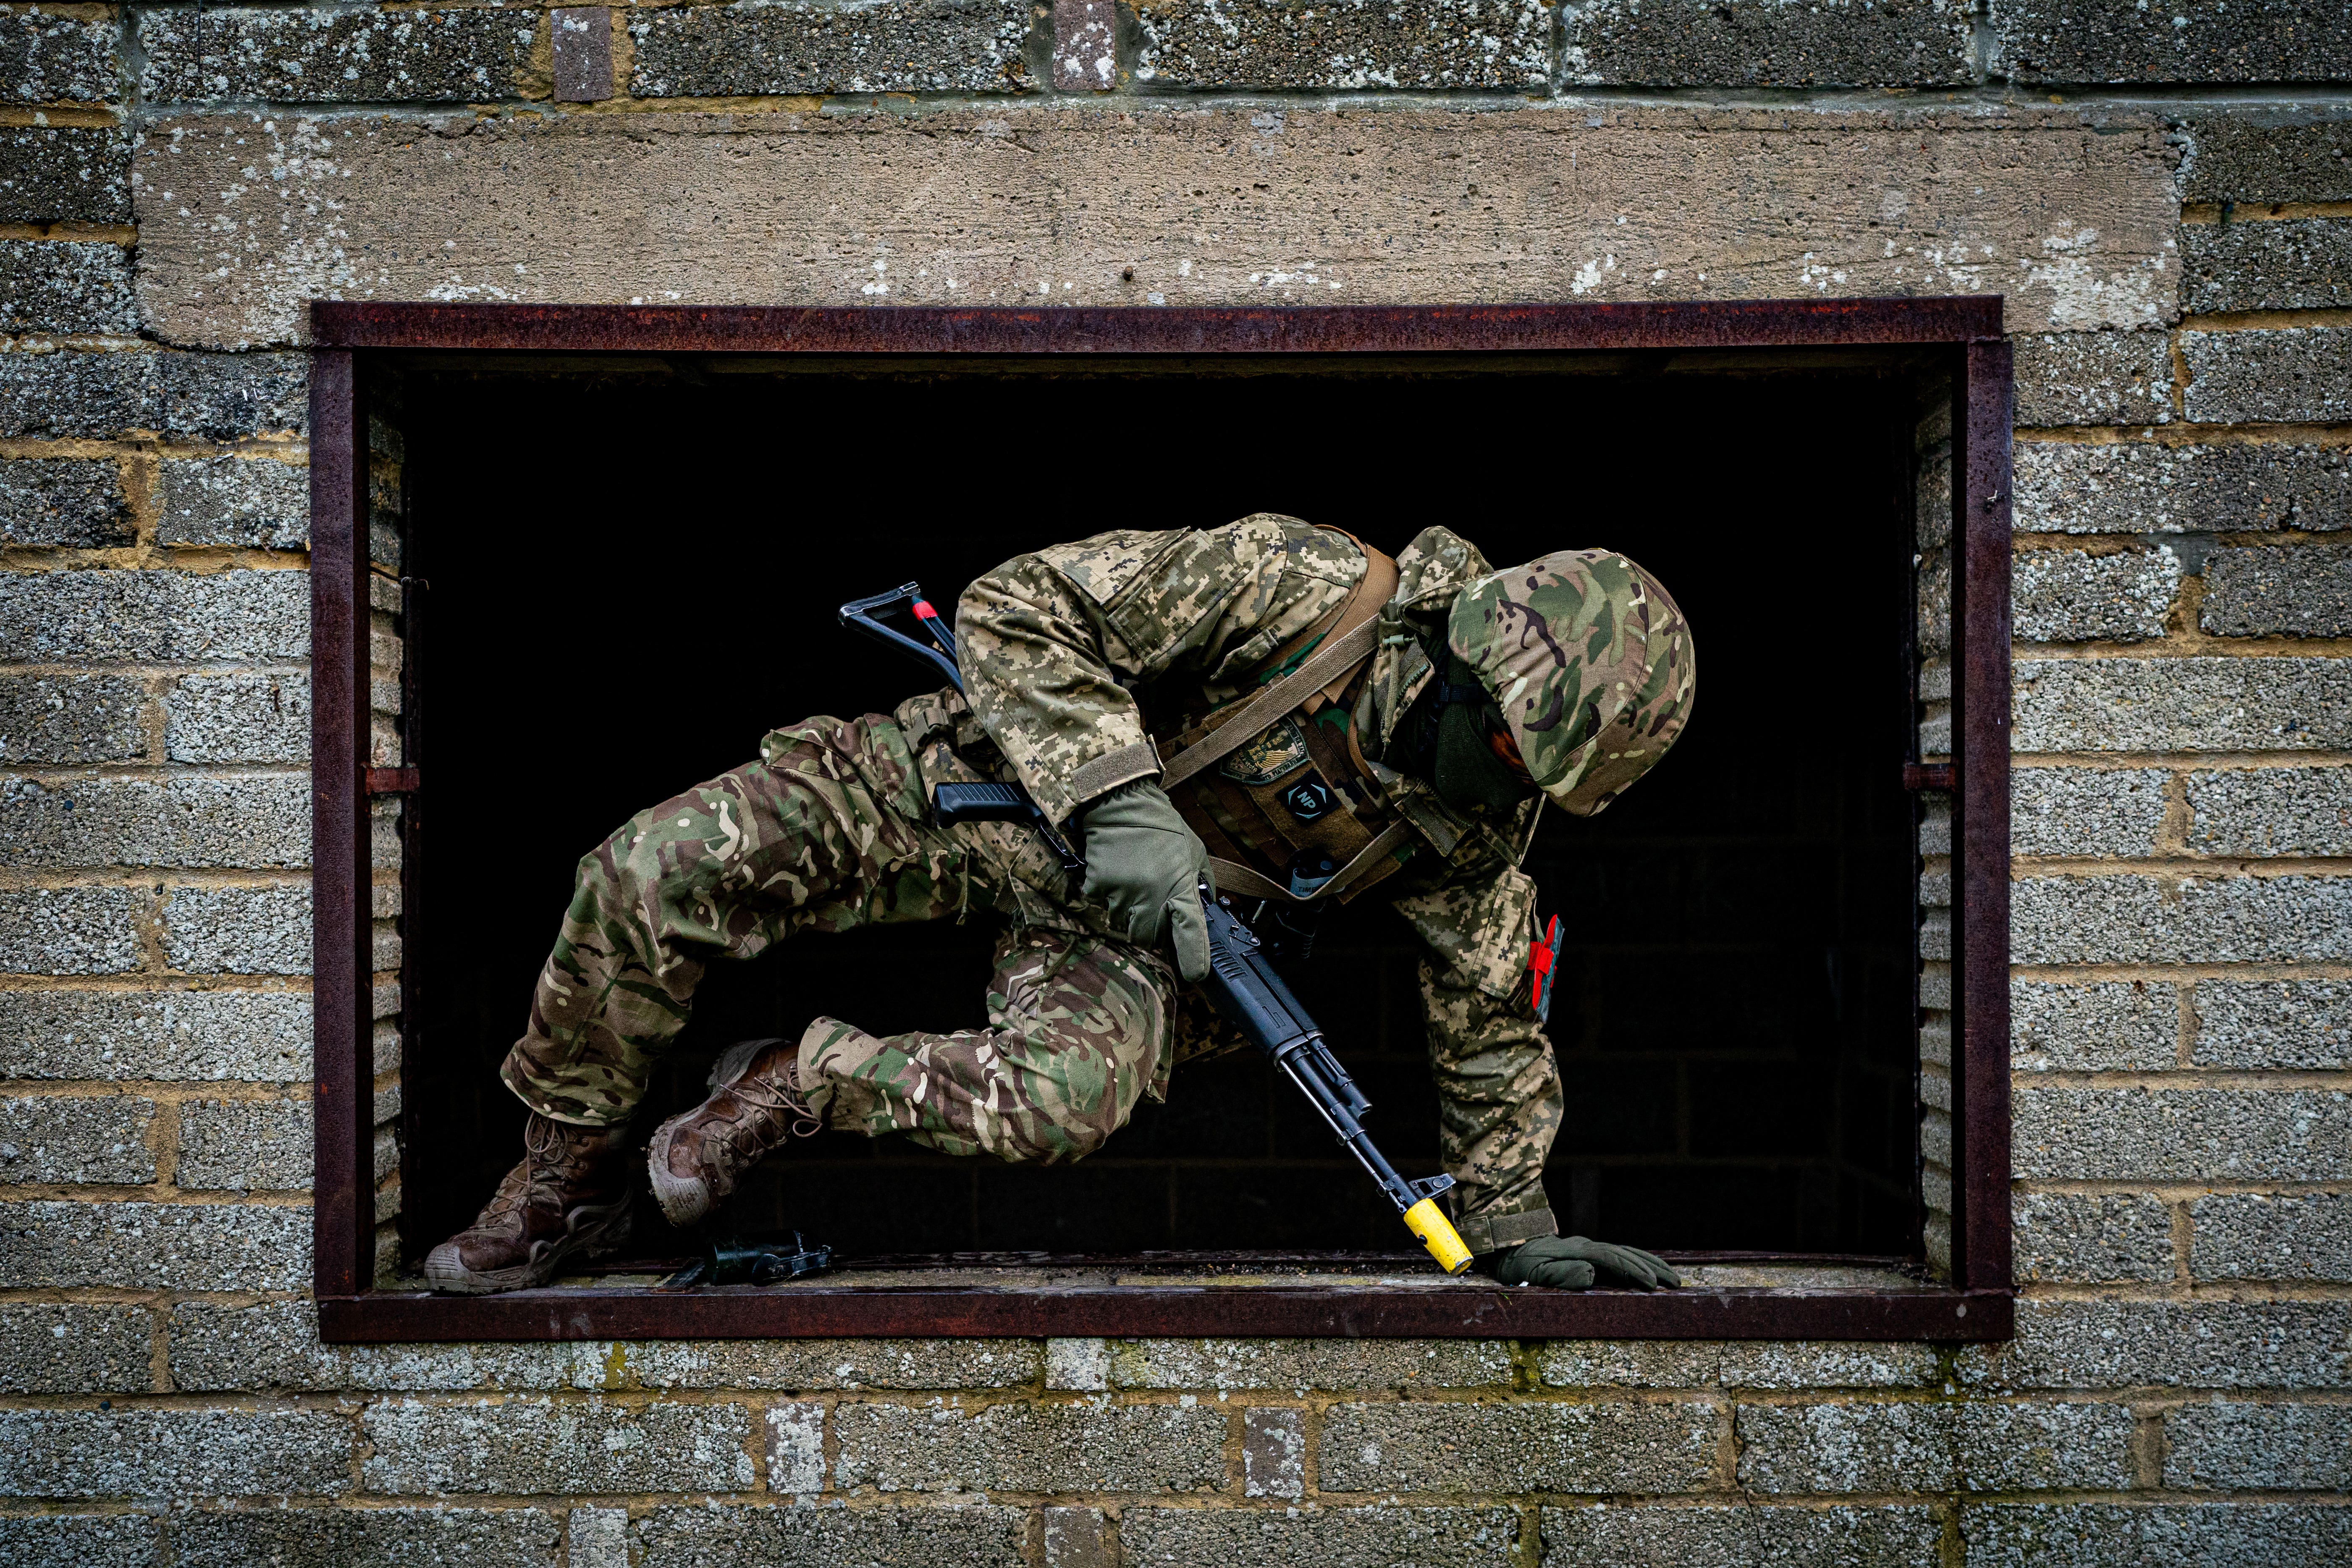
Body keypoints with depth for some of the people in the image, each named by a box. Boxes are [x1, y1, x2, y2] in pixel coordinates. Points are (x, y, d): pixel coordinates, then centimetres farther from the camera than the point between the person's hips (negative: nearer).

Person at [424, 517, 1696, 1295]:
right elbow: (1018, 608, -22)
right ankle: (572, 1176, 5)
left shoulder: (1475, 828, -9)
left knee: (1062, 1102, -35)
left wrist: (1513, 1228, 5)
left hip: (1118, 927, 2)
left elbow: (1494, 1031, 6)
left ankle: (803, 1083, -5)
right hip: (997, 777, -2)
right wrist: (1118, 801, -31)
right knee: (654, 871, -21)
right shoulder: (1307, 590, -24)